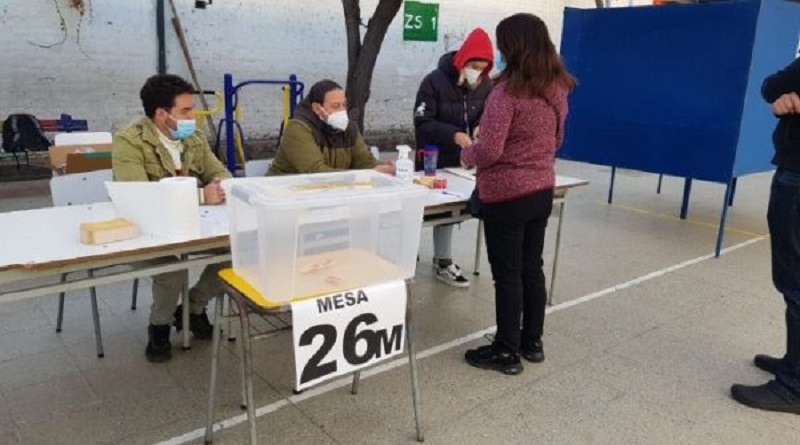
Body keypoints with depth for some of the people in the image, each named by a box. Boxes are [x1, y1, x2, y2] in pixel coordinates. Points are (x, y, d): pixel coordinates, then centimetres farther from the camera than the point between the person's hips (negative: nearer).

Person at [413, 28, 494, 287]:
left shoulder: (485, 85, -2)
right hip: (433, 161, -4)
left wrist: (481, 128, -18)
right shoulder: (435, 81, -18)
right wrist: (454, 135, -32)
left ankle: (443, 262, 20)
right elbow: (423, 123, -20)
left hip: (461, 161, 5)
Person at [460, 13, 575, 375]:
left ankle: (506, 352, 16)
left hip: (506, 195, -7)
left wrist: (466, 155, -2)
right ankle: (532, 342, 29)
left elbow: (489, 150, -22)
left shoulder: (507, 91, -20)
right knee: (532, 268, 17)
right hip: (542, 190, 7)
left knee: (507, 274, 3)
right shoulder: (557, 89, 5)